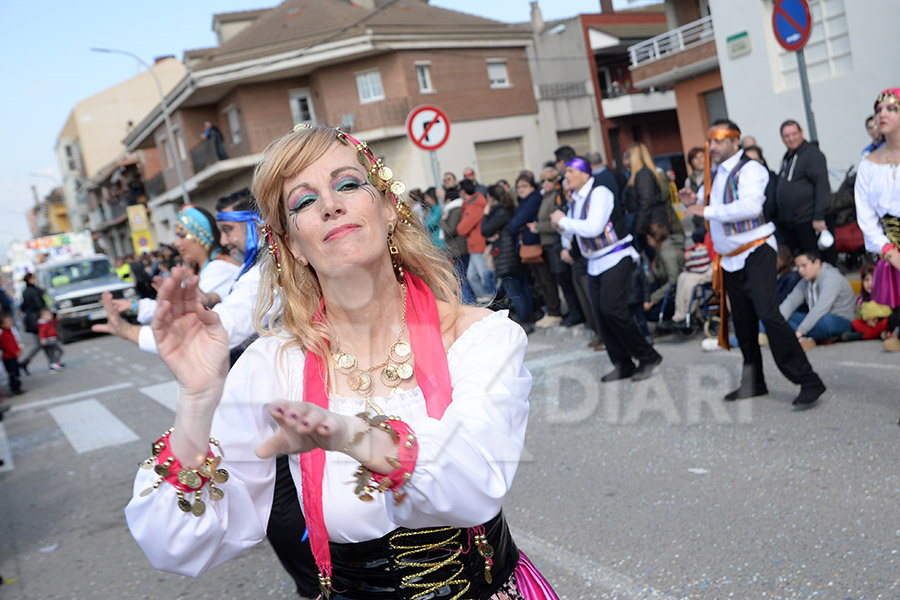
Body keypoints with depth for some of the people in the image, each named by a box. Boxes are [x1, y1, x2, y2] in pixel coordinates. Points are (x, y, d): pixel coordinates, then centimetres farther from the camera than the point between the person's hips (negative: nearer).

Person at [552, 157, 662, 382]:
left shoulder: (599, 193, -13)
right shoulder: (574, 200, 11)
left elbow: (593, 228, -24)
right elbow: (571, 228, 29)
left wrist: (563, 220, -15)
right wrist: (566, 244, 9)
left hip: (616, 259, -8)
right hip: (594, 263, 8)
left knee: (612, 310, -19)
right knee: (602, 314, 4)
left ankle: (648, 357, -4)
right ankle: (623, 365, 13)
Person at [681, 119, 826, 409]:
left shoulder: (749, 169, -10)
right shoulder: (716, 175, 15)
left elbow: (750, 206, -27)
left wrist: (707, 210, -23)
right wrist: (694, 202, 8)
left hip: (755, 253, -8)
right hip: (730, 260, 8)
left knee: (768, 314, -20)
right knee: (743, 324, 12)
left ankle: (808, 382, -15)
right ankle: (753, 382, 24)